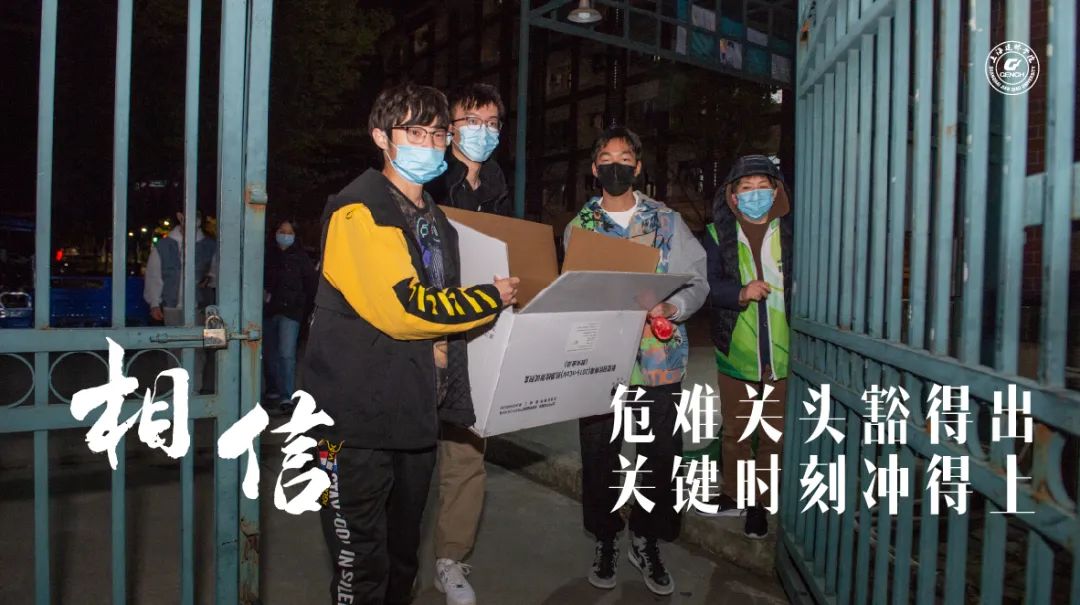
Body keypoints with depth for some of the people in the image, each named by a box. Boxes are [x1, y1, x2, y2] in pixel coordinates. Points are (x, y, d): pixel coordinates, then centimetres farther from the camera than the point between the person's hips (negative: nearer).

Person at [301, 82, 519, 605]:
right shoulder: (360, 211, -13)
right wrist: (492, 299, -13)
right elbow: (403, 309, -24)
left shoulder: (435, 219, 15)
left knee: (403, 553, 21)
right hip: (359, 421, -8)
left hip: (416, 416, 8)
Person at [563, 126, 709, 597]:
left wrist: (672, 307, -17)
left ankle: (647, 543, 29)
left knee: (662, 460, 6)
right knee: (599, 459, 8)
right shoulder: (578, 226, 8)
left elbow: (697, 282, 2)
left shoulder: (667, 221, 4)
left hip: (659, 360, 0)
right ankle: (605, 541, 31)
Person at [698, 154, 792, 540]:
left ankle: (758, 502, 28)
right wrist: (741, 293, -26)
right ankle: (732, 494, 35)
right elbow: (707, 285, -9)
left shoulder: (792, 231, -2)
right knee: (734, 432, 16)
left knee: (774, 434, 11)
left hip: (783, 352, 0)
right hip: (735, 351, 1)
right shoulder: (718, 233, -1)